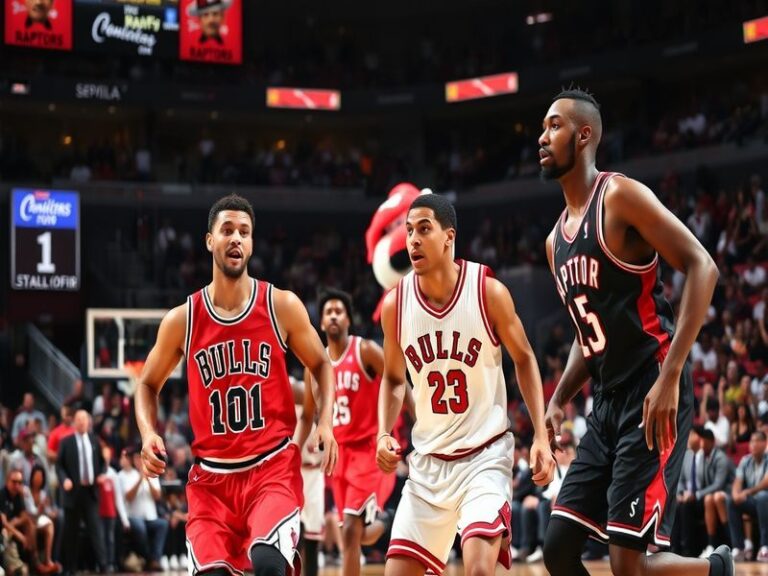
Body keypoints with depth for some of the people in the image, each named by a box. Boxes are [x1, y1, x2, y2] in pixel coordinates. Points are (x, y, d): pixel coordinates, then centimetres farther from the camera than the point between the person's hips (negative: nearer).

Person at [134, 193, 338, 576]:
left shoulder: (282, 306, -1)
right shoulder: (182, 320, 1)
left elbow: (320, 365, 12)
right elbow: (148, 384, 15)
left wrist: (325, 422, -5)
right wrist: (148, 434, -5)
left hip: (274, 465, -2)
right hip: (212, 473, 2)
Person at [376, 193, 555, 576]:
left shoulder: (488, 291, -11)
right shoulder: (395, 304, -2)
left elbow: (524, 359, 2)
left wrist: (541, 437, -6)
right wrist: (384, 435, -3)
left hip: (485, 454, -4)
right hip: (428, 459, 4)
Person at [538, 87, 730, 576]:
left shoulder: (621, 196, -8)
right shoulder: (557, 240, 17)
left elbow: (702, 267, -16)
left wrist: (670, 375, -23)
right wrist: (558, 402, 10)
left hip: (653, 397, -9)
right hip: (608, 403, 9)